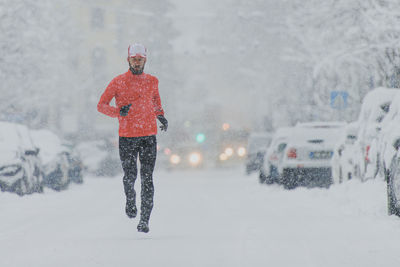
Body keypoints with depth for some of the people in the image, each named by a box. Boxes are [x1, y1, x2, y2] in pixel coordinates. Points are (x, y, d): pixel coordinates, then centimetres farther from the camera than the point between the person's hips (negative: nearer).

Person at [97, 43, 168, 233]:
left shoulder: (152, 81, 10)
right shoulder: (118, 82, 1)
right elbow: (101, 105, 2)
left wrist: (161, 116, 10)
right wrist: (118, 112, -16)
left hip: (149, 135, 1)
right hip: (127, 136, -1)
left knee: (147, 179, -5)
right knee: (130, 176, -1)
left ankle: (145, 220, -2)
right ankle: (130, 200, 33)